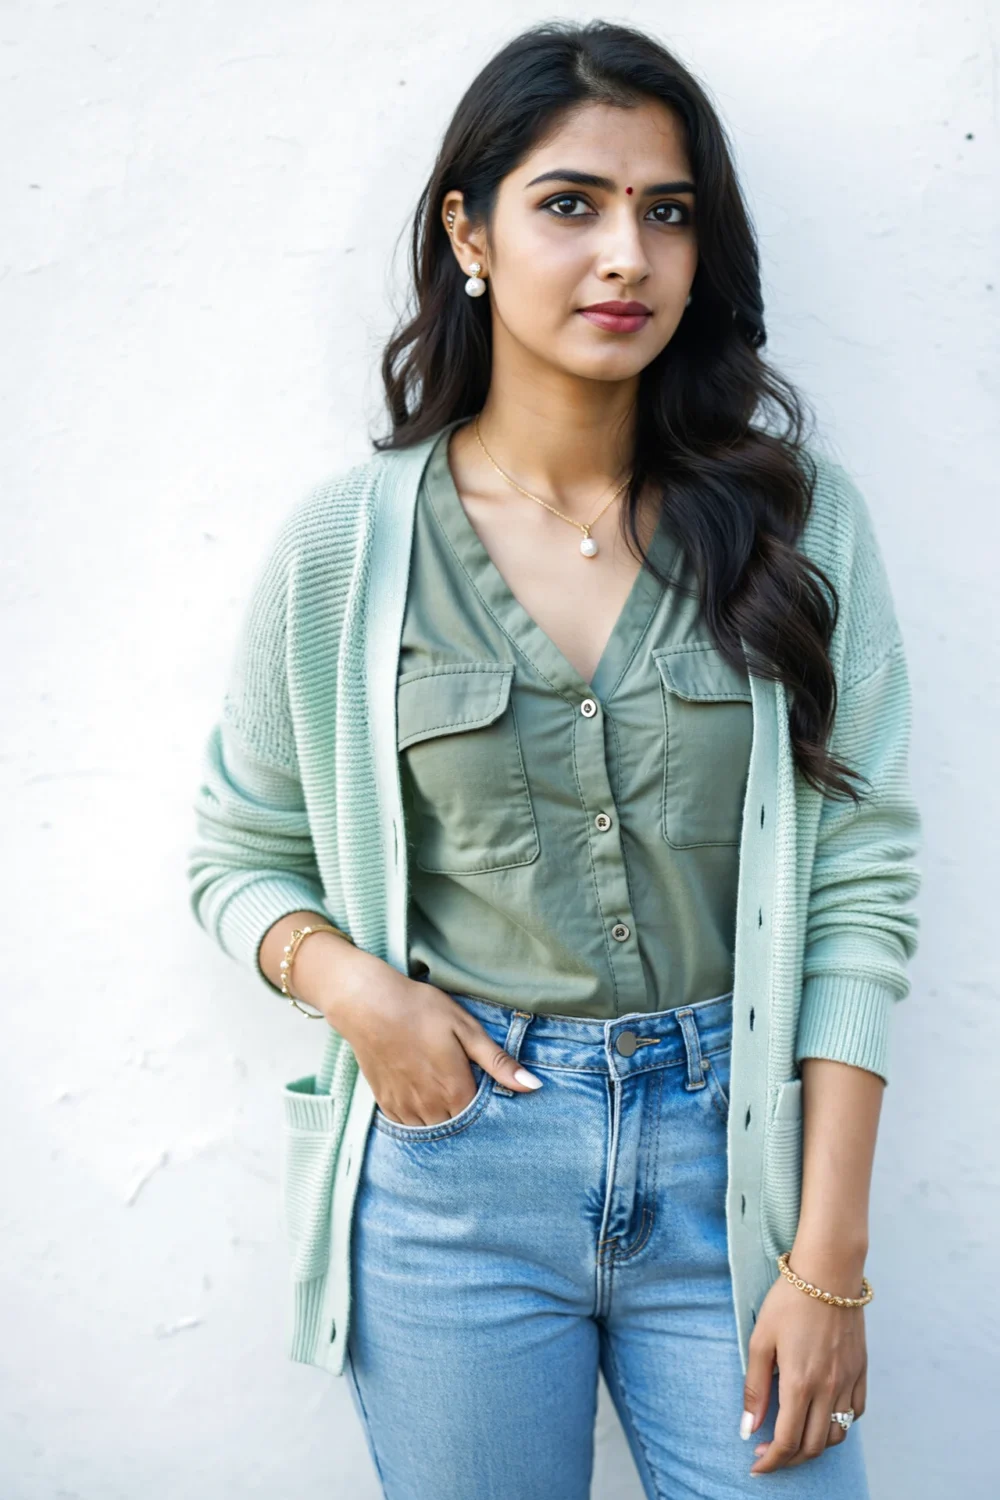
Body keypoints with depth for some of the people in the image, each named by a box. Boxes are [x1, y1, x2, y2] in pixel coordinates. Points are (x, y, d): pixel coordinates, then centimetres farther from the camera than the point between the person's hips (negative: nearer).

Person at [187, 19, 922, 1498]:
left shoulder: (792, 515, -3)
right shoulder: (342, 549, -3)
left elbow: (860, 882, -4)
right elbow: (242, 860, 9)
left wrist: (828, 1261, -8)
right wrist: (353, 986, -13)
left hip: (730, 1152, 1)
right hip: (455, 1156, 0)